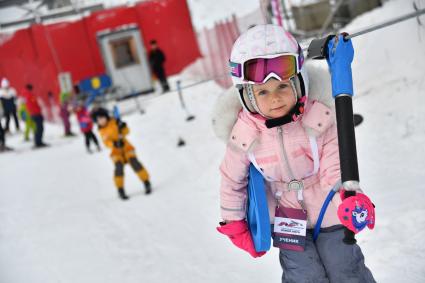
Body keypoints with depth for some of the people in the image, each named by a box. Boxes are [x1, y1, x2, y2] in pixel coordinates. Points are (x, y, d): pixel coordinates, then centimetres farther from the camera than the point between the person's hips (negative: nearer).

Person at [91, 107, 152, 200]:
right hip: (116, 151, 1)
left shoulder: (114, 122, -2)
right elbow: (106, 142, -12)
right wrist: (114, 144, -32)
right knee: (119, 167, -22)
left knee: (134, 162, -19)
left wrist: (122, 127, -23)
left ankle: (146, 183, -8)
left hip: (126, 147, -1)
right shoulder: (102, 131, 2)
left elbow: (126, 131, -2)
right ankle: (120, 190, -11)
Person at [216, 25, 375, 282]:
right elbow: (232, 181, -2)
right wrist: (234, 225, 5)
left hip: (328, 210, 0)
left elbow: (334, 171, -22)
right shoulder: (244, 136, -20)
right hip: (286, 217, 1)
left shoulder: (319, 119, -24)